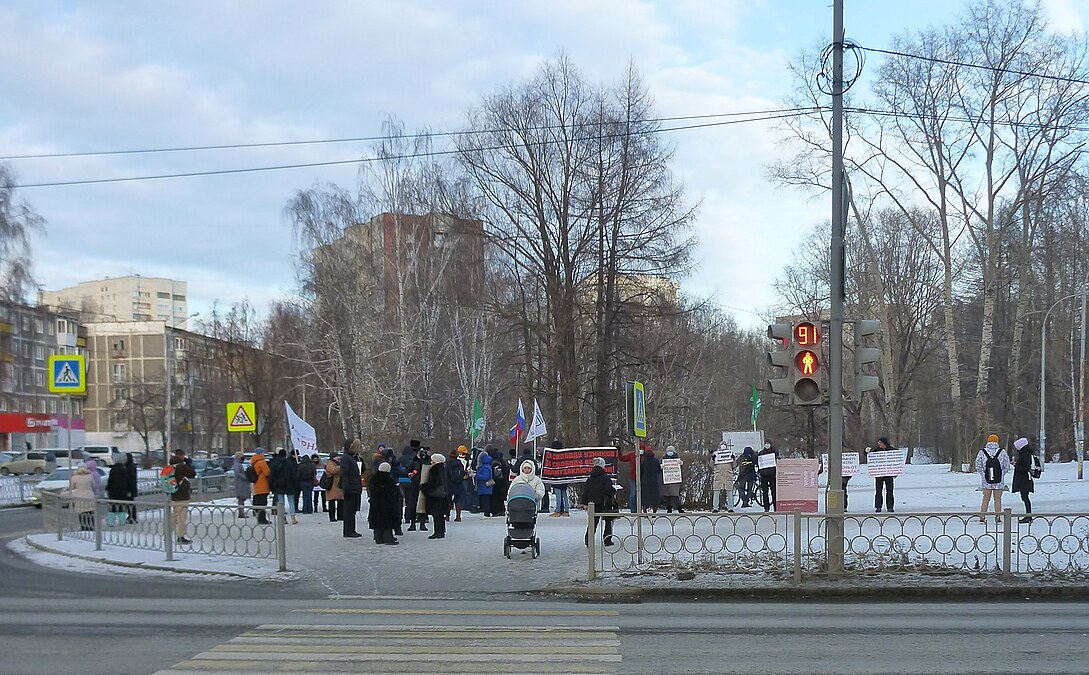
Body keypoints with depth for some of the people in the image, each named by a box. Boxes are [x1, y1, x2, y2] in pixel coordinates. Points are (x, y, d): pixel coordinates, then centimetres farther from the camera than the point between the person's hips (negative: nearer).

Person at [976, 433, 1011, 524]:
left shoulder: (982, 452, -3)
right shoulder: (1002, 452, -4)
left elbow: (978, 466, 0)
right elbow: (1007, 466, 0)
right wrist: (1001, 474, 11)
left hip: (986, 480, 1)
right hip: (999, 480, -1)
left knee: (985, 499, 9)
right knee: (998, 499, 8)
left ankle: (982, 517, 8)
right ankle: (997, 518, 9)